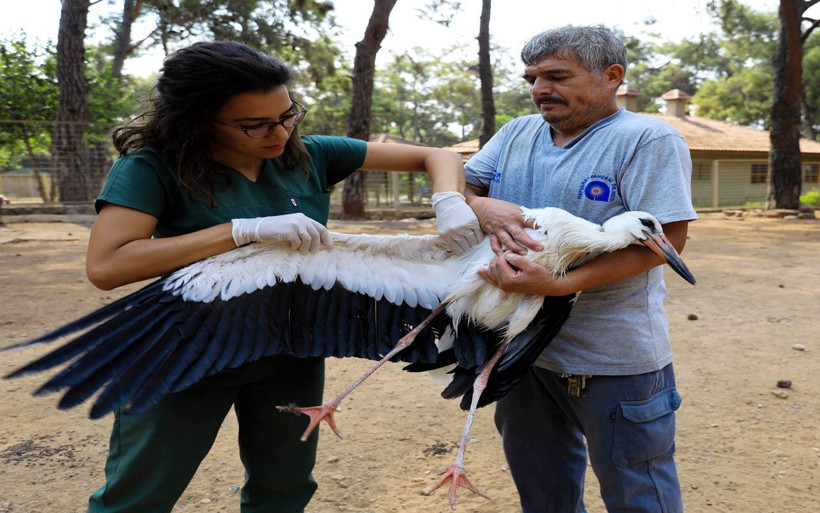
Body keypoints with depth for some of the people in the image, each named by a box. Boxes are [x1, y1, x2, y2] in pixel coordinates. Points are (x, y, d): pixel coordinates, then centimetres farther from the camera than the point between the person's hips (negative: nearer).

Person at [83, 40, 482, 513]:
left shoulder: (310, 155, -6)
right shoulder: (153, 166, -15)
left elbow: (437, 156, -2)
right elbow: (105, 266, -29)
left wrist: (449, 202, -25)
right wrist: (246, 230, -33)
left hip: (292, 358, 4)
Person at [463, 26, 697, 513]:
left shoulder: (649, 139, -12)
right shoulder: (517, 134, 7)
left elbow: (668, 237, -20)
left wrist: (557, 284, -29)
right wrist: (486, 208, -18)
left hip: (615, 358, -5)